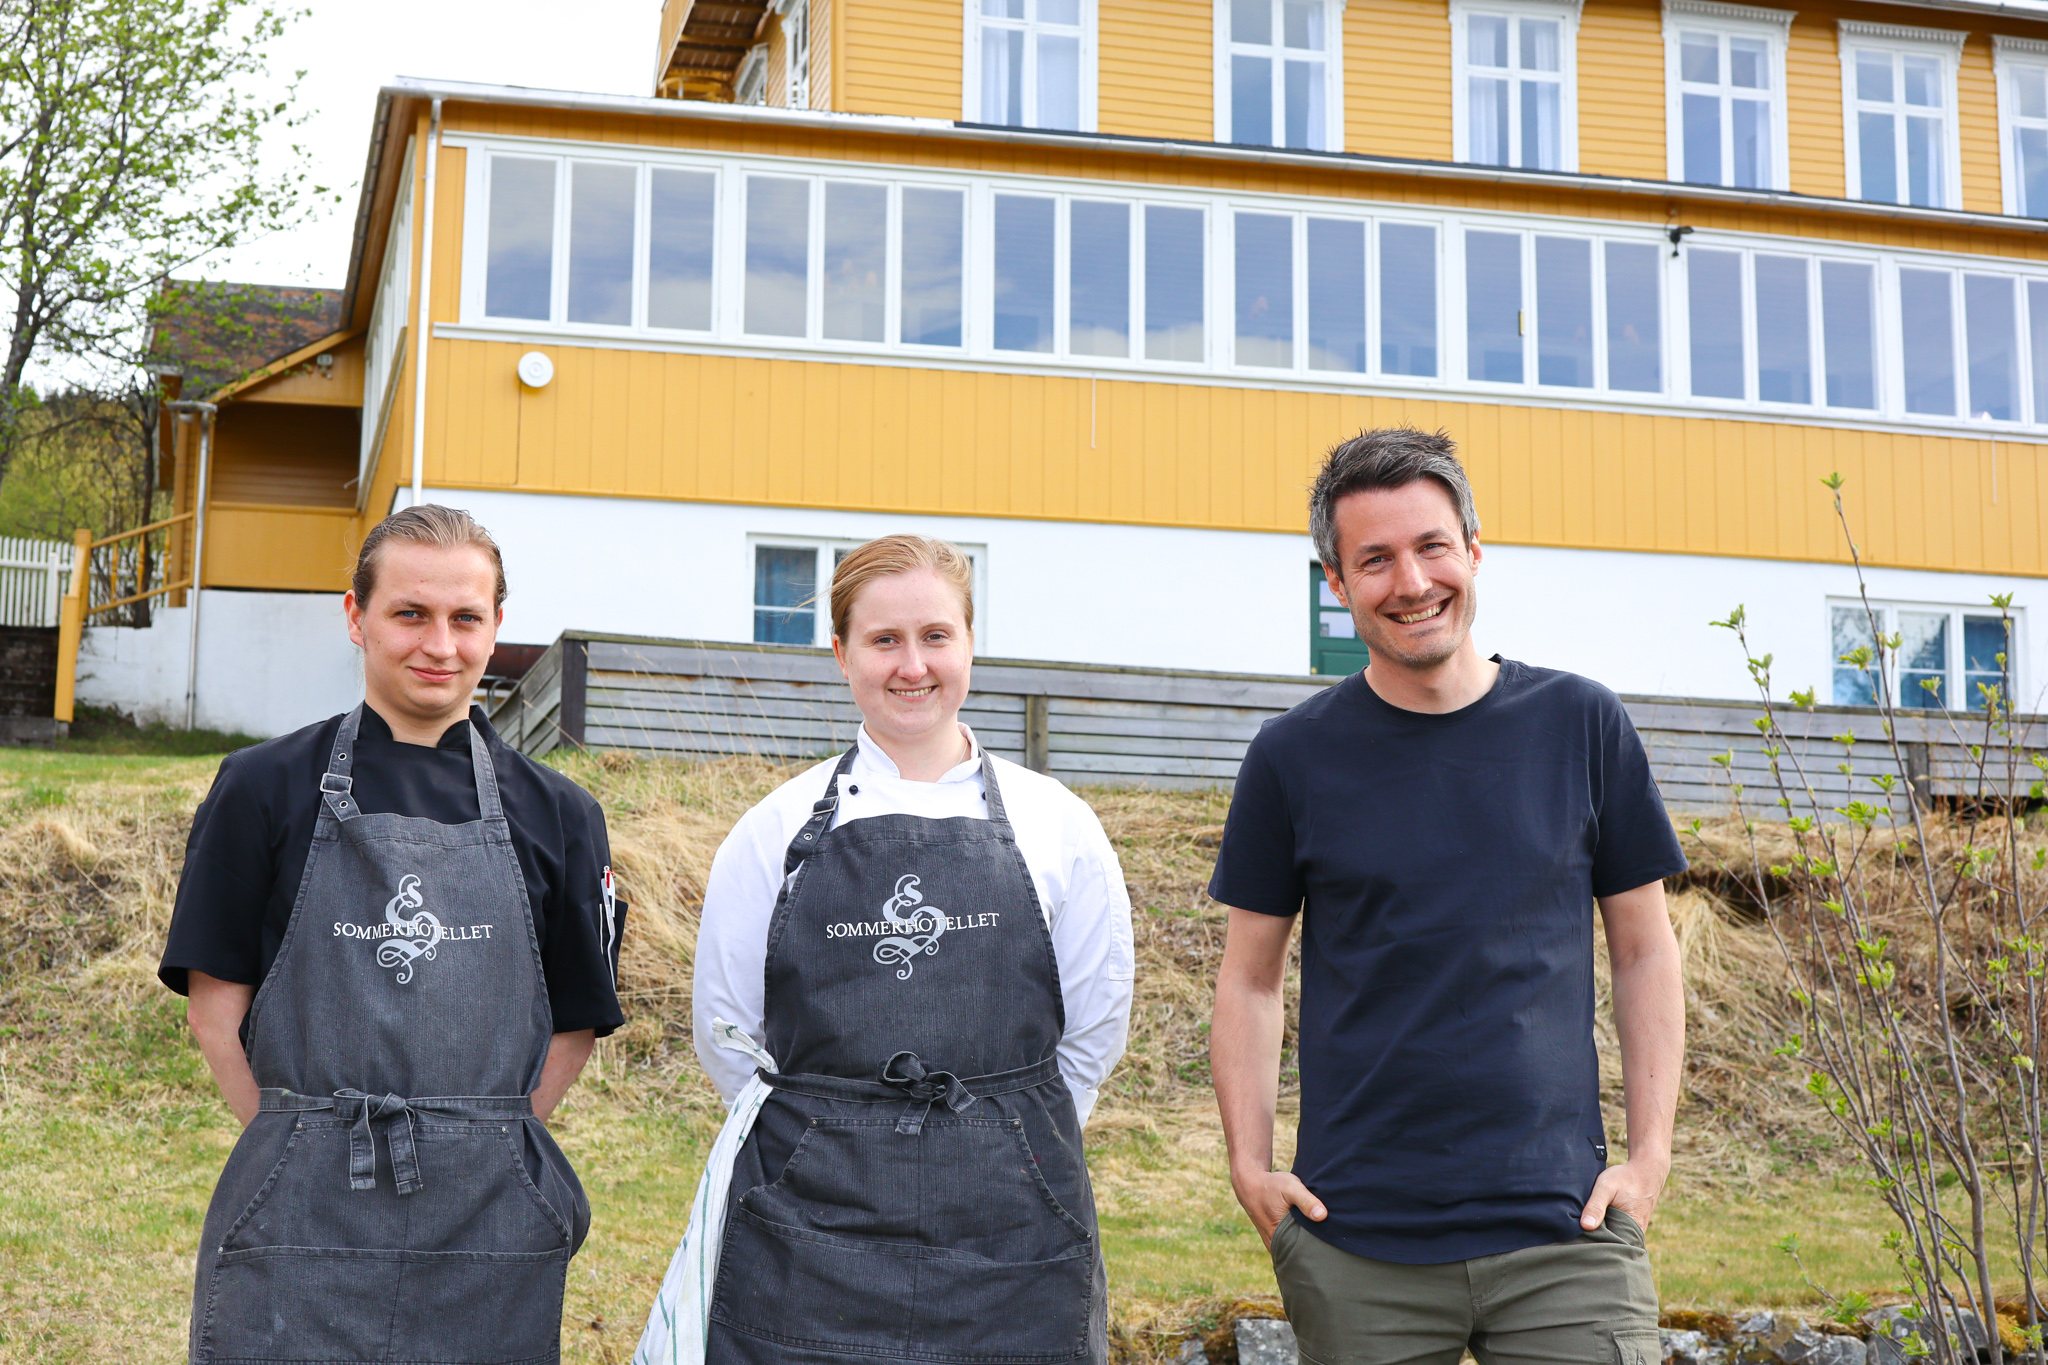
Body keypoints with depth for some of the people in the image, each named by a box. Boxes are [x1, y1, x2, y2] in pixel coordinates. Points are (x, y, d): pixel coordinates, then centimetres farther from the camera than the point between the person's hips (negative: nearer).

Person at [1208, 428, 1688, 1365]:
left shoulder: (1581, 725, 3)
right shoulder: (1294, 757, 2)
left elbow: (1644, 951, 8)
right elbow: (1250, 980, 8)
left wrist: (1651, 1154, 0)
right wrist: (1250, 1167, -3)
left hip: (1561, 1228, 0)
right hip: (1356, 1244, 0)